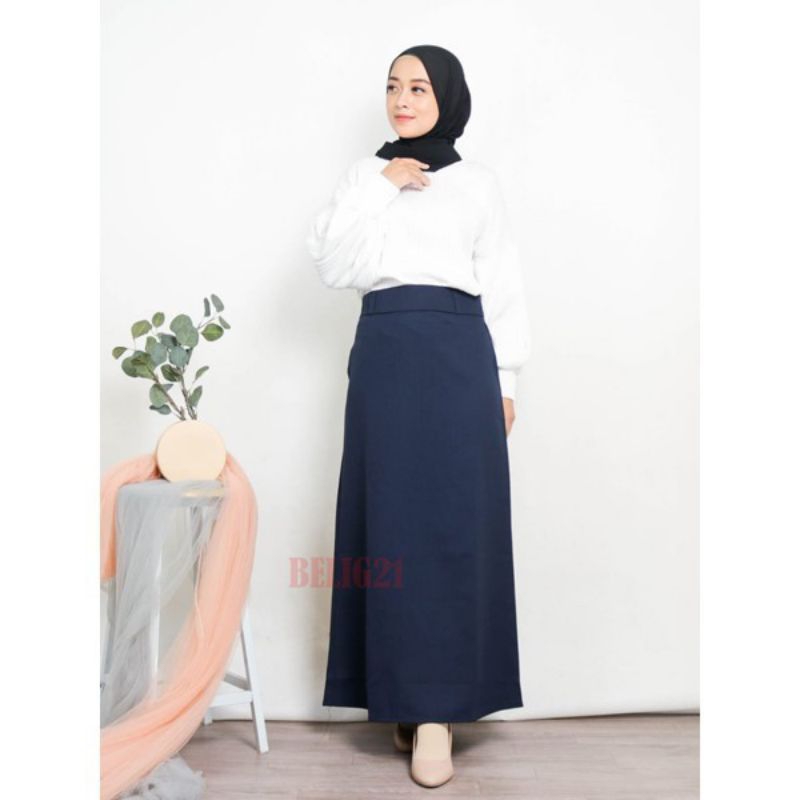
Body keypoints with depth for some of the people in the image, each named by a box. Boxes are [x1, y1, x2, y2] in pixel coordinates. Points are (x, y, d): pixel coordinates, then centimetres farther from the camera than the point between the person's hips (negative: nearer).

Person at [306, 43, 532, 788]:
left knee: (453, 520, -6)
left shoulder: (477, 181, 11)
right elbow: (330, 264, 3)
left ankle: (438, 706, -2)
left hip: (458, 355, -1)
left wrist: (505, 381, 5)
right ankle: (404, 694, 7)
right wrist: (379, 187, -2)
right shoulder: (363, 174, 16)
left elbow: (504, 287, 10)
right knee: (392, 519, -1)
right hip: (383, 354, 2)